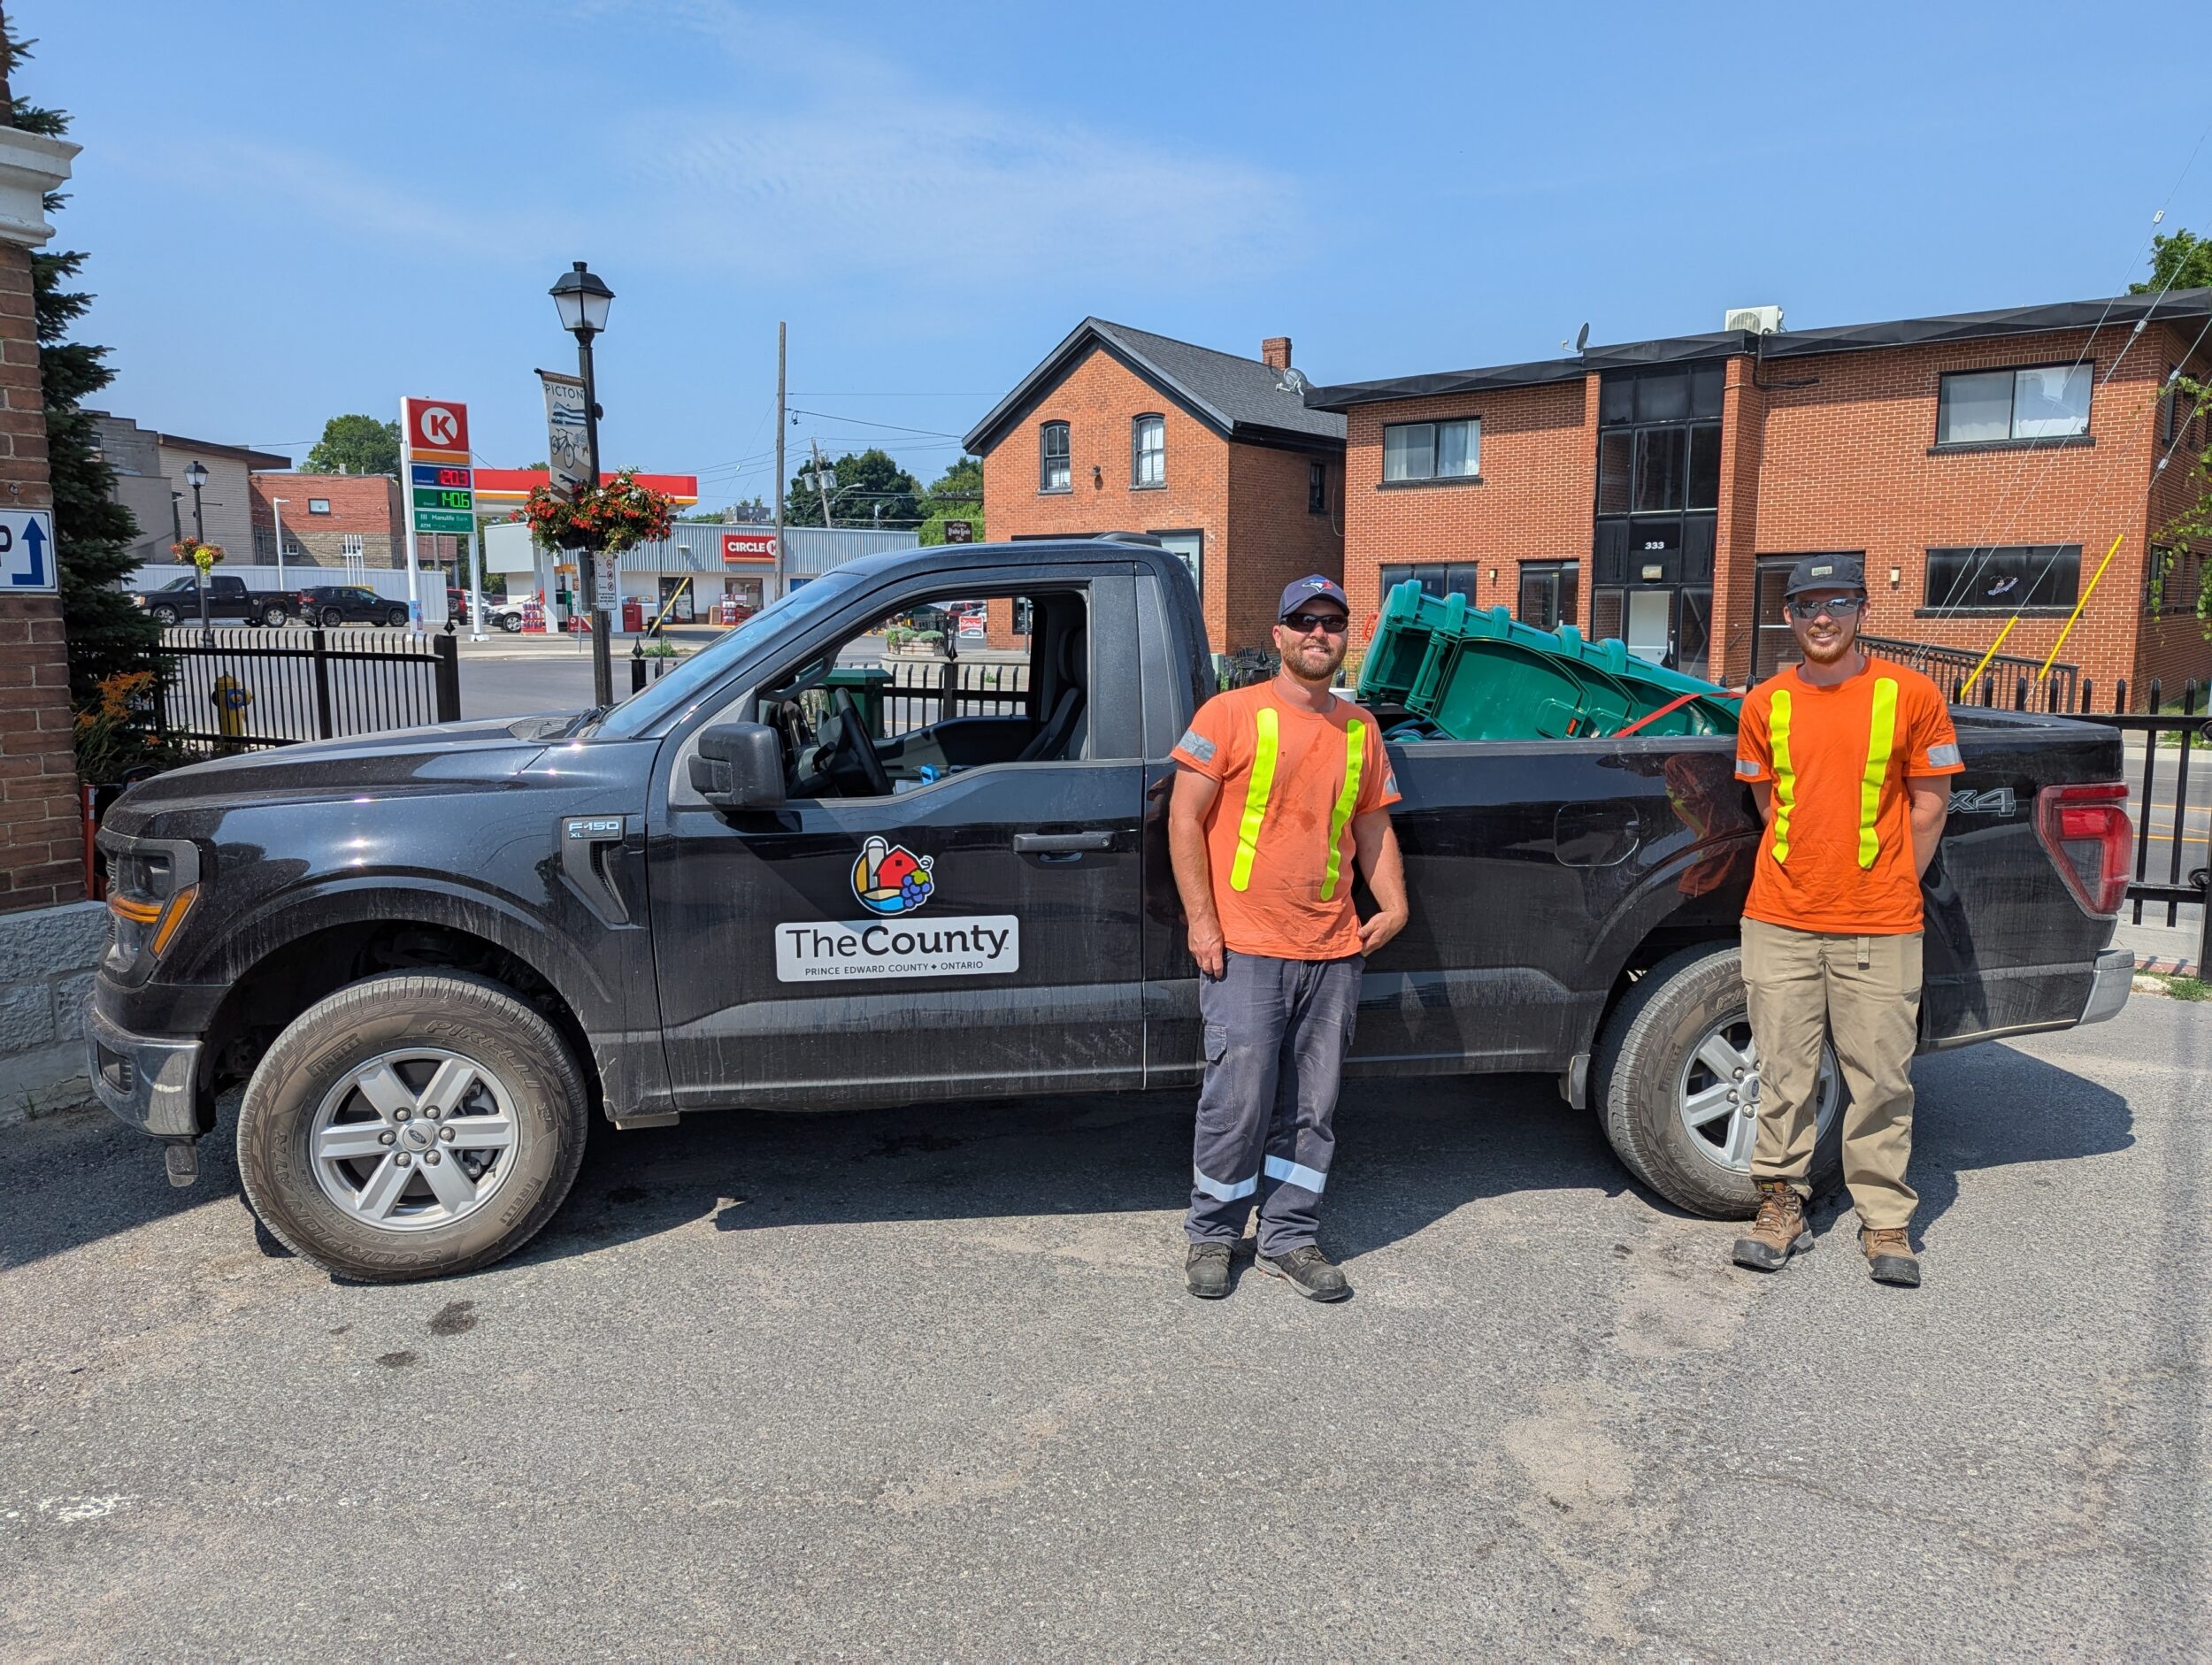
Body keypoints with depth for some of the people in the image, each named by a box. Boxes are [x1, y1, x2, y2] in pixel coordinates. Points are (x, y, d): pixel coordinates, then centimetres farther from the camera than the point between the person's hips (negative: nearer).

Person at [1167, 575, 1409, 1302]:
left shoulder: (1360, 728, 13)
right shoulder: (1231, 713, -2)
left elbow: (1373, 827, 21)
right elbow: (1184, 817, -4)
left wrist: (1394, 907, 6)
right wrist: (1201, 920, -10)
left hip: (1333, 951, 5)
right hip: (1245, 949, -5)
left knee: (1311, 1107, 10)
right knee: (1239, 1098, -3)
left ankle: (1291, 1238, 24)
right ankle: (1211, 1235, 17)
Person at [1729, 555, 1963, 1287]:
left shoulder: (1910, 694, -1)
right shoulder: (1765, 703, 6)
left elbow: (1929, 803, 5)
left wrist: (1890, 888, 5)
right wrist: (1806, 874, 10)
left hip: (1879, 927, -2)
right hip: (1780, 922, 2)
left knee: (1881, 1080, 4)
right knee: (1784, 1074, 7)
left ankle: (1885, 1220, 18)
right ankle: (1782, 1205, 20)